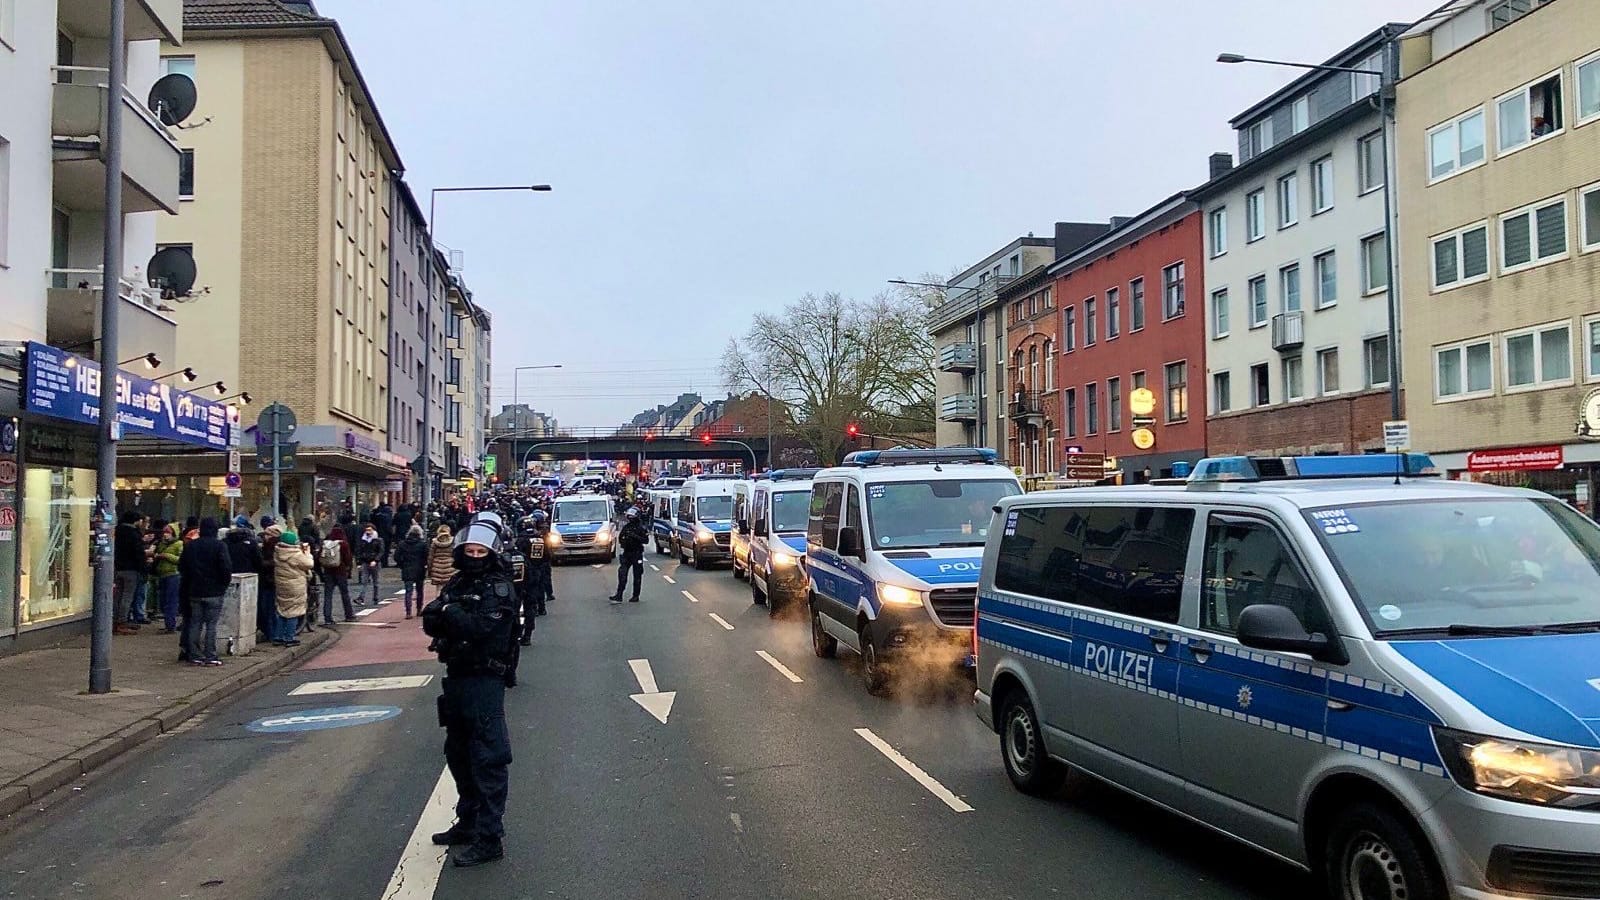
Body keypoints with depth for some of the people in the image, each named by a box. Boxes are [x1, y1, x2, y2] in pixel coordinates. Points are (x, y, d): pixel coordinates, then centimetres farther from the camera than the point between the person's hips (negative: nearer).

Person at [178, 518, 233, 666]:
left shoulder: (191, 545, 5)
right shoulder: (219, 546, -10)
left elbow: (181, 566, 10)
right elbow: (226, 568, -15)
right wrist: (225, 583, 1)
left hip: (194, 591, 4)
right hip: (214, 592, -4)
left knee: (195, 623, 10)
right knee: (211, 624, -1)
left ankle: (195, 656, 10)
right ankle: (210, 657, -2)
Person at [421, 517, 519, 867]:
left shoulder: (500, 589, -11)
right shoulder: (456, 583, 11)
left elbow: (480, 628, -24)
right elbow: (430, 621, 6)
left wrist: (450, 611, -9)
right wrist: (440, 611, -16)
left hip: (484, 681, -8)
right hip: (456, 677, 9)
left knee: (487, 759, -5)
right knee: (458, 753, 19)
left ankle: (488, 839, 0)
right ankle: (467, 822, 34)